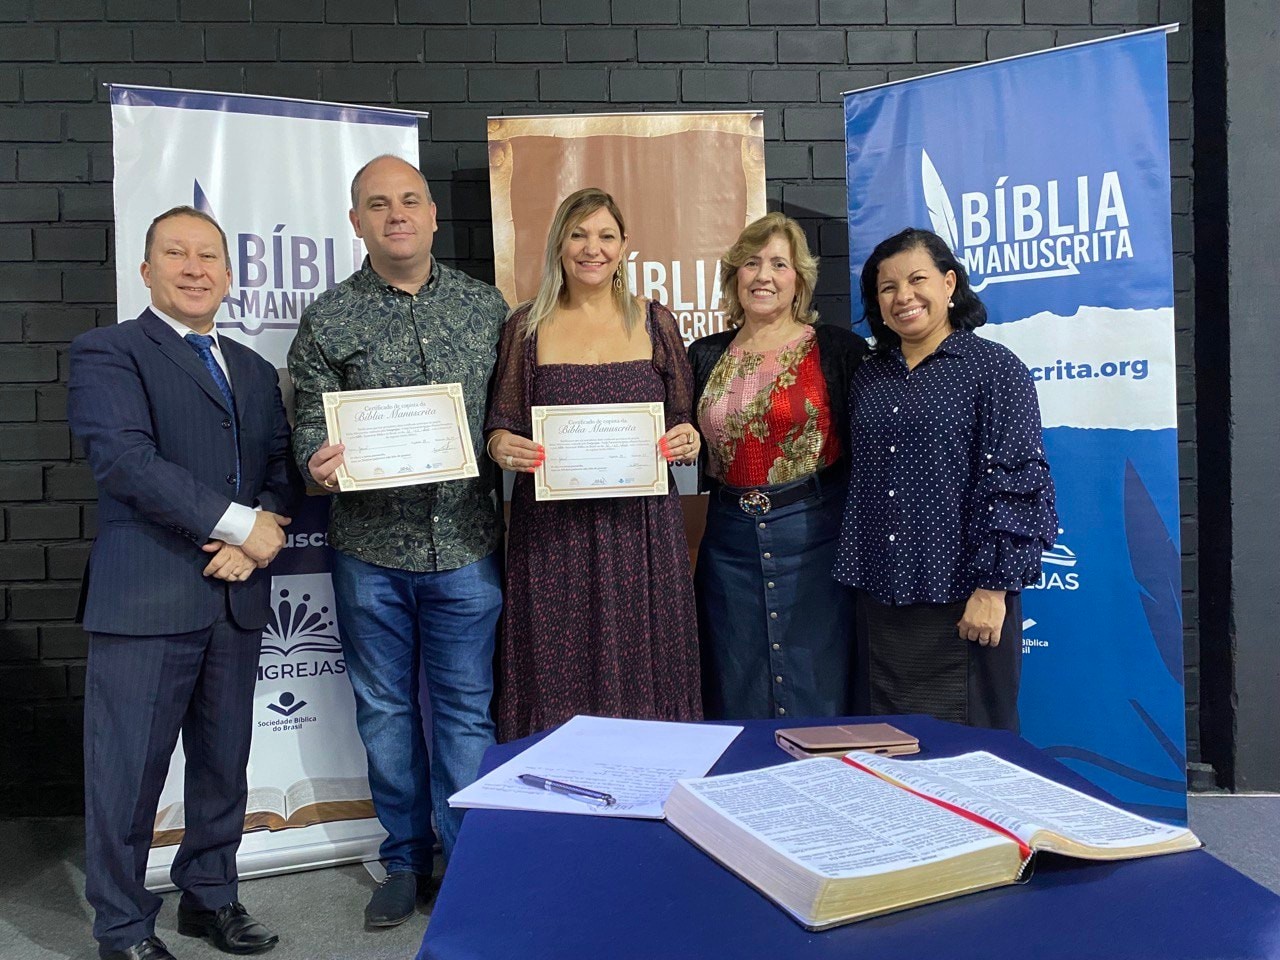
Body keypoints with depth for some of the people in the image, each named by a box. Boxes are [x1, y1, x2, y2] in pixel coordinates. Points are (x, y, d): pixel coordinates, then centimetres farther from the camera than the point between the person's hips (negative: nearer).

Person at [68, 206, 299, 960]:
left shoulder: (255, 371, 17)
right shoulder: (108, 352, -1)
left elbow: (283, 469, 11)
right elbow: (124, 457, -15)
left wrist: (257, 538, -9)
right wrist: (238, 523, -17)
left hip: (237, 595, 6)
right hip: (146, 597, -5)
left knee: (225, 761, 14)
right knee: (130, 770, 4)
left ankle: (211, 897, 32)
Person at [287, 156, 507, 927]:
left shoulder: (486, 305, 5)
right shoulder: (328, 319, 2)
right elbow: (312, 422, -1)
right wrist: (319, 460, -21)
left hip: (466, 545, 0)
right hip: (370, 550, 1)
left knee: (466, 710, 7)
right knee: (386, 710, 12)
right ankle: (406, 861, 30)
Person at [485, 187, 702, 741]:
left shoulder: (655, 322, 8)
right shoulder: (527, 327, 6)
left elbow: (682, 420, 12)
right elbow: (502, 424, 8)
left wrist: (687, 440, -9)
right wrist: (501, 445, -13)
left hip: (641, 526, 1)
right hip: (552, 531, -1)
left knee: (644, 670, 5)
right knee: (558, 681, 2)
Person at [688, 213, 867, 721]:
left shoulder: (838, 349, -1)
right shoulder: (705, 356, 10)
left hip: (814, 534, -3)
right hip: (730, 540, 4)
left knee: (817, 692, 5)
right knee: (735, 699, 11)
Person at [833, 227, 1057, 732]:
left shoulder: (994, 368, -4)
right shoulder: (869, 377, 12)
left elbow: (1017, 482, -9)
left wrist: (993, 588, -14)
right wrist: (855, 577, 12)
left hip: (963, 602, -5)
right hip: (881, 598, 5)